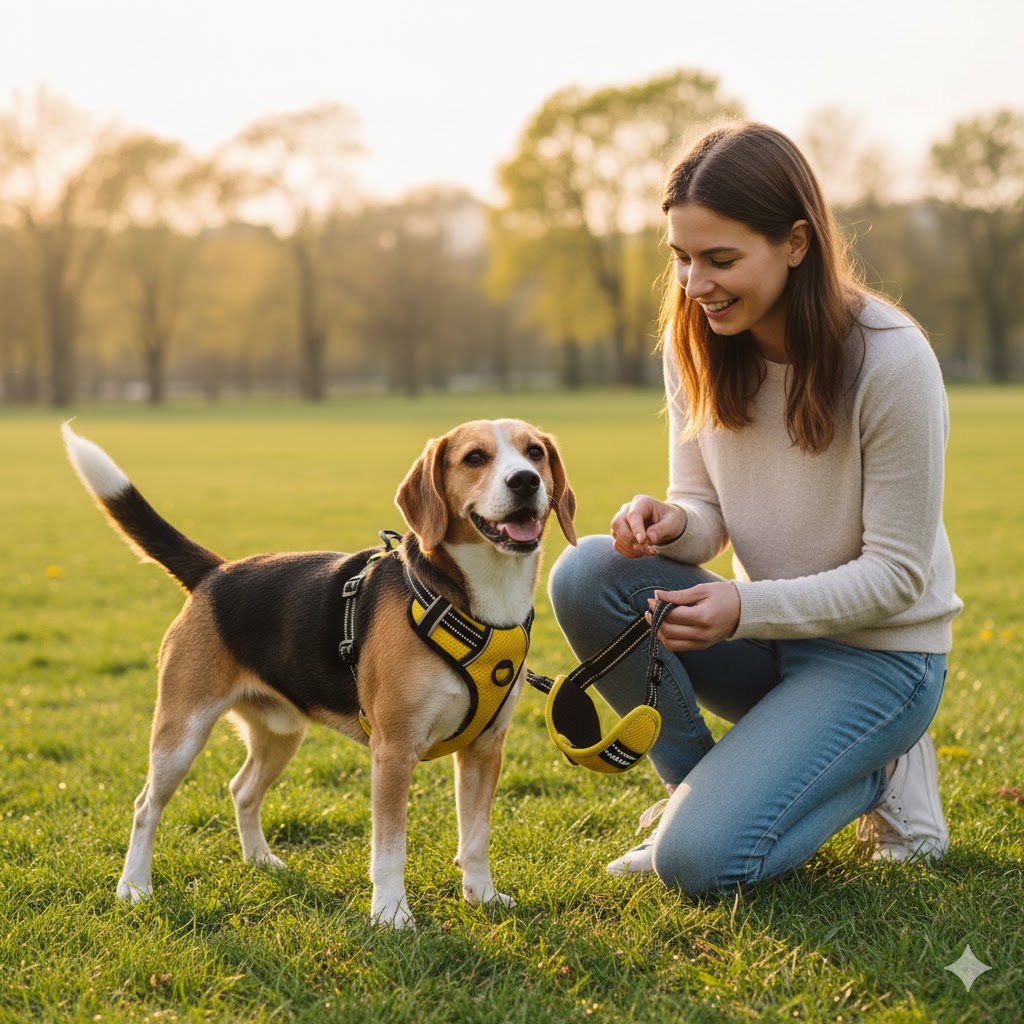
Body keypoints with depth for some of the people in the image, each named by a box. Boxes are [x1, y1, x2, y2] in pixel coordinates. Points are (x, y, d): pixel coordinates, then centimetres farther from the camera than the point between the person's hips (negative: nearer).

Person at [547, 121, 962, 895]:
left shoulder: (891, 361, -22)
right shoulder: (696, 345, -5)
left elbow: (897, 574, -17)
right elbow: (705, 509, 2)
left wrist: (747, 608, -29)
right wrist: (670, 524, -23)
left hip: (877, 651, -6)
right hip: (766, 631, 6)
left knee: (700, 860, -22)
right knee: (587, 575, -22)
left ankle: (876, 772, 5)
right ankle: (701, 786, -3)